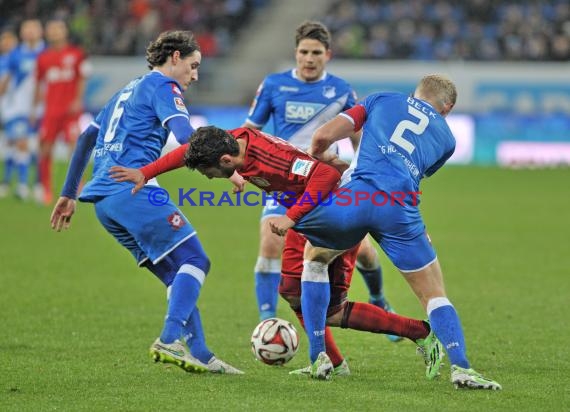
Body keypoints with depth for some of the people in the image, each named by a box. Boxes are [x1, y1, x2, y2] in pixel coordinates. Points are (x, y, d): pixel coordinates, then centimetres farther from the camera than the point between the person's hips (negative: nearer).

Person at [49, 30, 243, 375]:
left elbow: (87, 138, 32)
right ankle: (171, 340, -26)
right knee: (194, 260, -11)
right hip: (133, 190, -9)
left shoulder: (128, 91, 30)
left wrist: (69, 194, 34)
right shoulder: (162, 86, 3)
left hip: (103, 198, 9)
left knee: (176, 275, 8)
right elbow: (186, 136, -15)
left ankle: (199, 355, 0)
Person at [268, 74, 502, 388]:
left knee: (315, 257, 27)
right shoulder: (445, 137, 27)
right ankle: (460, 368, -9)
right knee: (434, 294, 11)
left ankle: (317, 359, 21)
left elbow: (324, 135, 15)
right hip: (400, 208, 0)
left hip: (355, 194, 0)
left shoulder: (383, 100, 24)